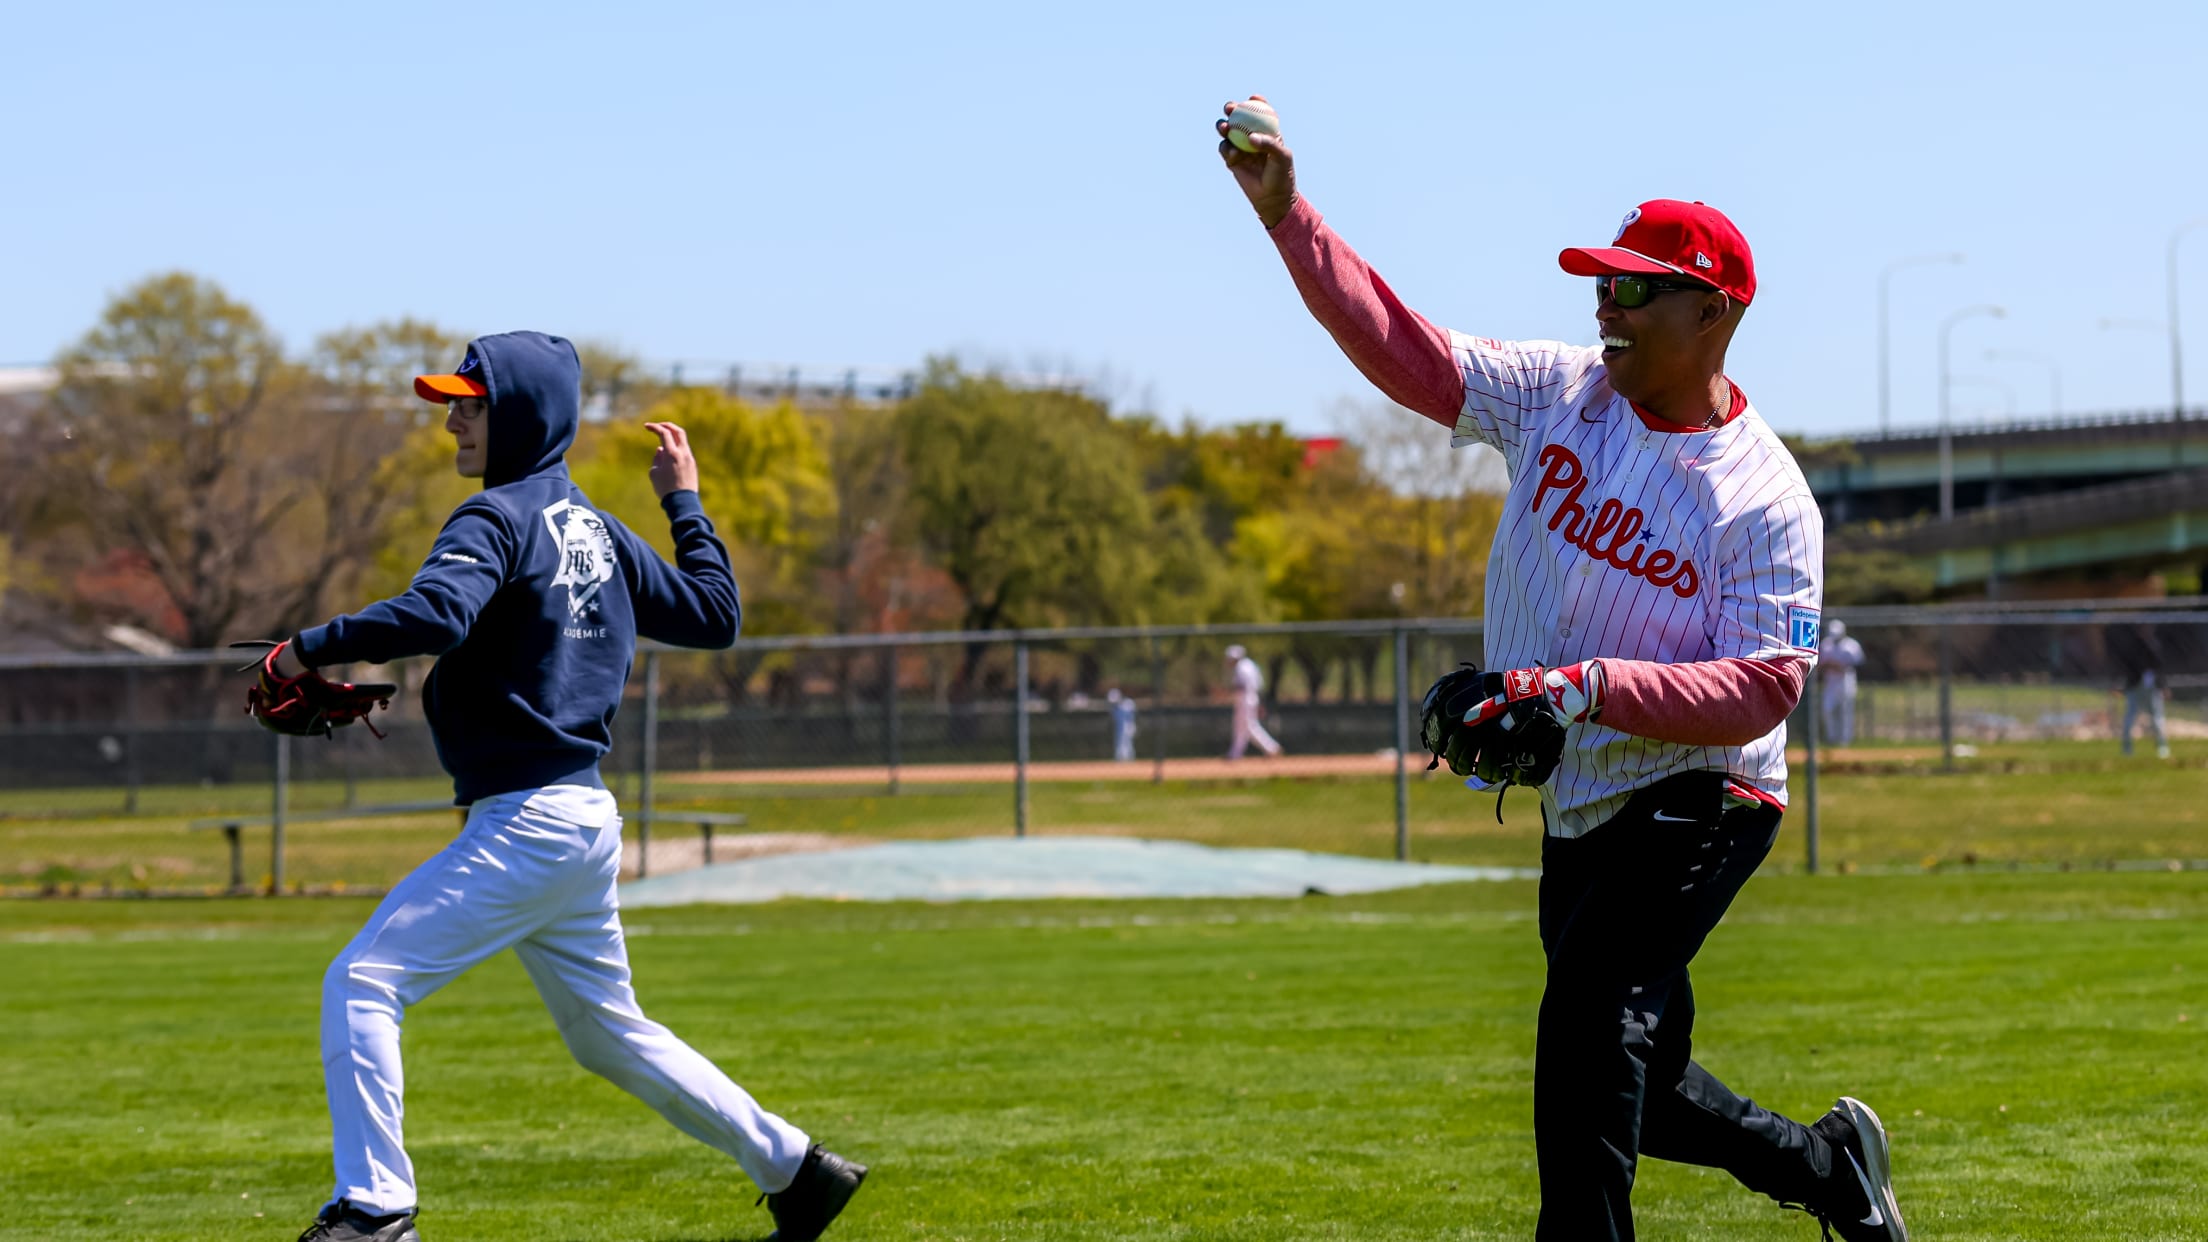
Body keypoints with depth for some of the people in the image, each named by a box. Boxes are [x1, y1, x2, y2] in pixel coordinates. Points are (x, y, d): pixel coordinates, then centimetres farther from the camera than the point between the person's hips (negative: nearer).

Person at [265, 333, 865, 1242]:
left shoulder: (499, 518, -12)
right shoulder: (596, 530, 13)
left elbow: (434, 612, -31)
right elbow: (714, 616, 18)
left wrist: (311, 648, -21)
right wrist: (685, 504, 28)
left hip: (525, 820, -9)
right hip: (584, 820, 9)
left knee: (362, 984, -10)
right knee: (608, 1032, 22)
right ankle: (793, 1169, 25)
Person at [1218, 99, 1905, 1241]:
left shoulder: (1767, 500, -16)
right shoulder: (1559, 396, 0)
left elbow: (1762, 691, -22)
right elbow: (1397, 346, -5)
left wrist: (1596, 687, -32)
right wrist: (1284, 213, -15)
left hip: (1695, 804, -7)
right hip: (1577, 808, 7)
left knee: (1589, 1019, -26)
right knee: (1631, 1083, 17)